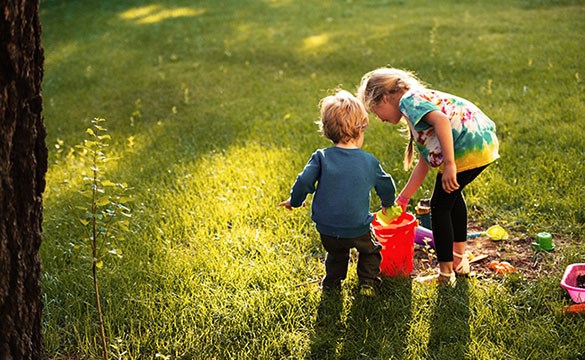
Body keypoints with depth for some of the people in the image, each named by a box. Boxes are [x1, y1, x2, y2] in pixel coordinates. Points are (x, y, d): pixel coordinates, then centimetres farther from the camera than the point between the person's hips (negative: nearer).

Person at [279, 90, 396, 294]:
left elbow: (304, 182, -14)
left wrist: (295, 201, 7)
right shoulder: (369, 161, -3)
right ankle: (368, 282, 17)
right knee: (370, 251, 28)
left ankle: (332, 281, 27)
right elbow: (386, 187, 10)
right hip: (358, 229, -1)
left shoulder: (321, 157, -8)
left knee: (336, 253, 32)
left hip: (327, 229, 1)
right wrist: (387, 204, 32)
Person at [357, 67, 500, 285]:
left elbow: (442, 120, -24)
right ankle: (460, 259, 41)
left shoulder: (409, 100, -3)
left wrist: (449, 163, -27)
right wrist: (403, 198, 30)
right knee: (452, 196, 30)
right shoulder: (420, 102, 26)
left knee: (440, 207, 3)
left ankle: (446, 274, 12)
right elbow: (424, 163, 26)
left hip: (469, 149, -11)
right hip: (486, 142, 11)